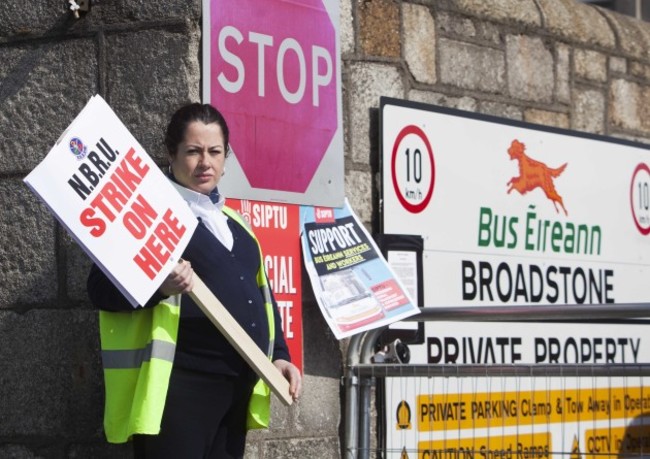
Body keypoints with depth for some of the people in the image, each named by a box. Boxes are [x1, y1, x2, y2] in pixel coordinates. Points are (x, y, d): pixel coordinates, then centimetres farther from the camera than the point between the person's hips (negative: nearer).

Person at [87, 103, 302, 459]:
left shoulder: (234, 222, 19)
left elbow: (261, 296, 27)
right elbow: (101, 287, -12)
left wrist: (278, 355, 14)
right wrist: (157, 286, -30)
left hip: (238, 383, 8)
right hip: (180, 383, -8)